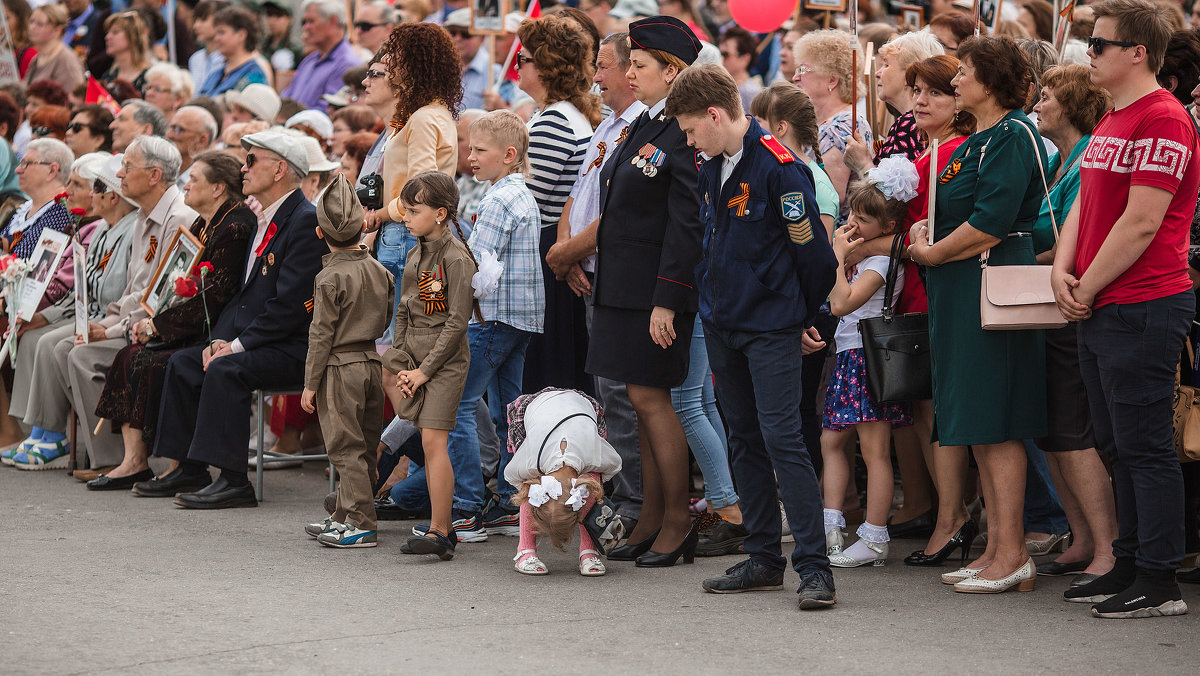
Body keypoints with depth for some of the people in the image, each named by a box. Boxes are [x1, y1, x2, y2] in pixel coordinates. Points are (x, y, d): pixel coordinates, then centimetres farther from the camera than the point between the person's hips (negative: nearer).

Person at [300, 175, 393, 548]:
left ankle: (361, 523, -7)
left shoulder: (330, 278, -13)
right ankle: (346, 517, 21)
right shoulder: (379, 271, 6)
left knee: (346, 447, -4)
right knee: (365, 446, 12)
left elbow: (321, 334, -12)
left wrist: (310, 383, -8)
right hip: (372, 362, 7)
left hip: (340, 367, -7)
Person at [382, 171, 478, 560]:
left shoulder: (456, 257, -13)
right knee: (428, 443, 6)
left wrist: (424, 370, -14)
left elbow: (457, 321, -15)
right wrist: (401, 364, 5)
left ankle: (437, 531, -12)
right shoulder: (415, 255, 12)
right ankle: (443, 528, 12)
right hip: (414, 357, 7)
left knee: (433, 440, -13)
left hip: (446, 360, -7)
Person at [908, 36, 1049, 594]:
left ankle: (1012, 553, -7)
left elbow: (990, 223, -20)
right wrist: (924, 232, 6)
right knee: (980, 428, 10)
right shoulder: (977, 141, 18)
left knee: (995, 425, -9)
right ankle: (996, 548, 14)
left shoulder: (1013, 138, -12)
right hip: (961, 295, 10)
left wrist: (933, 253, -10)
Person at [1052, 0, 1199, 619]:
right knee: (1118, 445, 15)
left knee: (1145, 448, -6)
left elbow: (1141, 224, -19)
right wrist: (1062, 272, 2)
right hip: (1099, 311, 10)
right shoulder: (1110, 122, 17)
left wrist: (1087, 290, -12)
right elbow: (1084, 204, 18)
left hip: (1143, 307, -10)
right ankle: (1128, 567, 23)